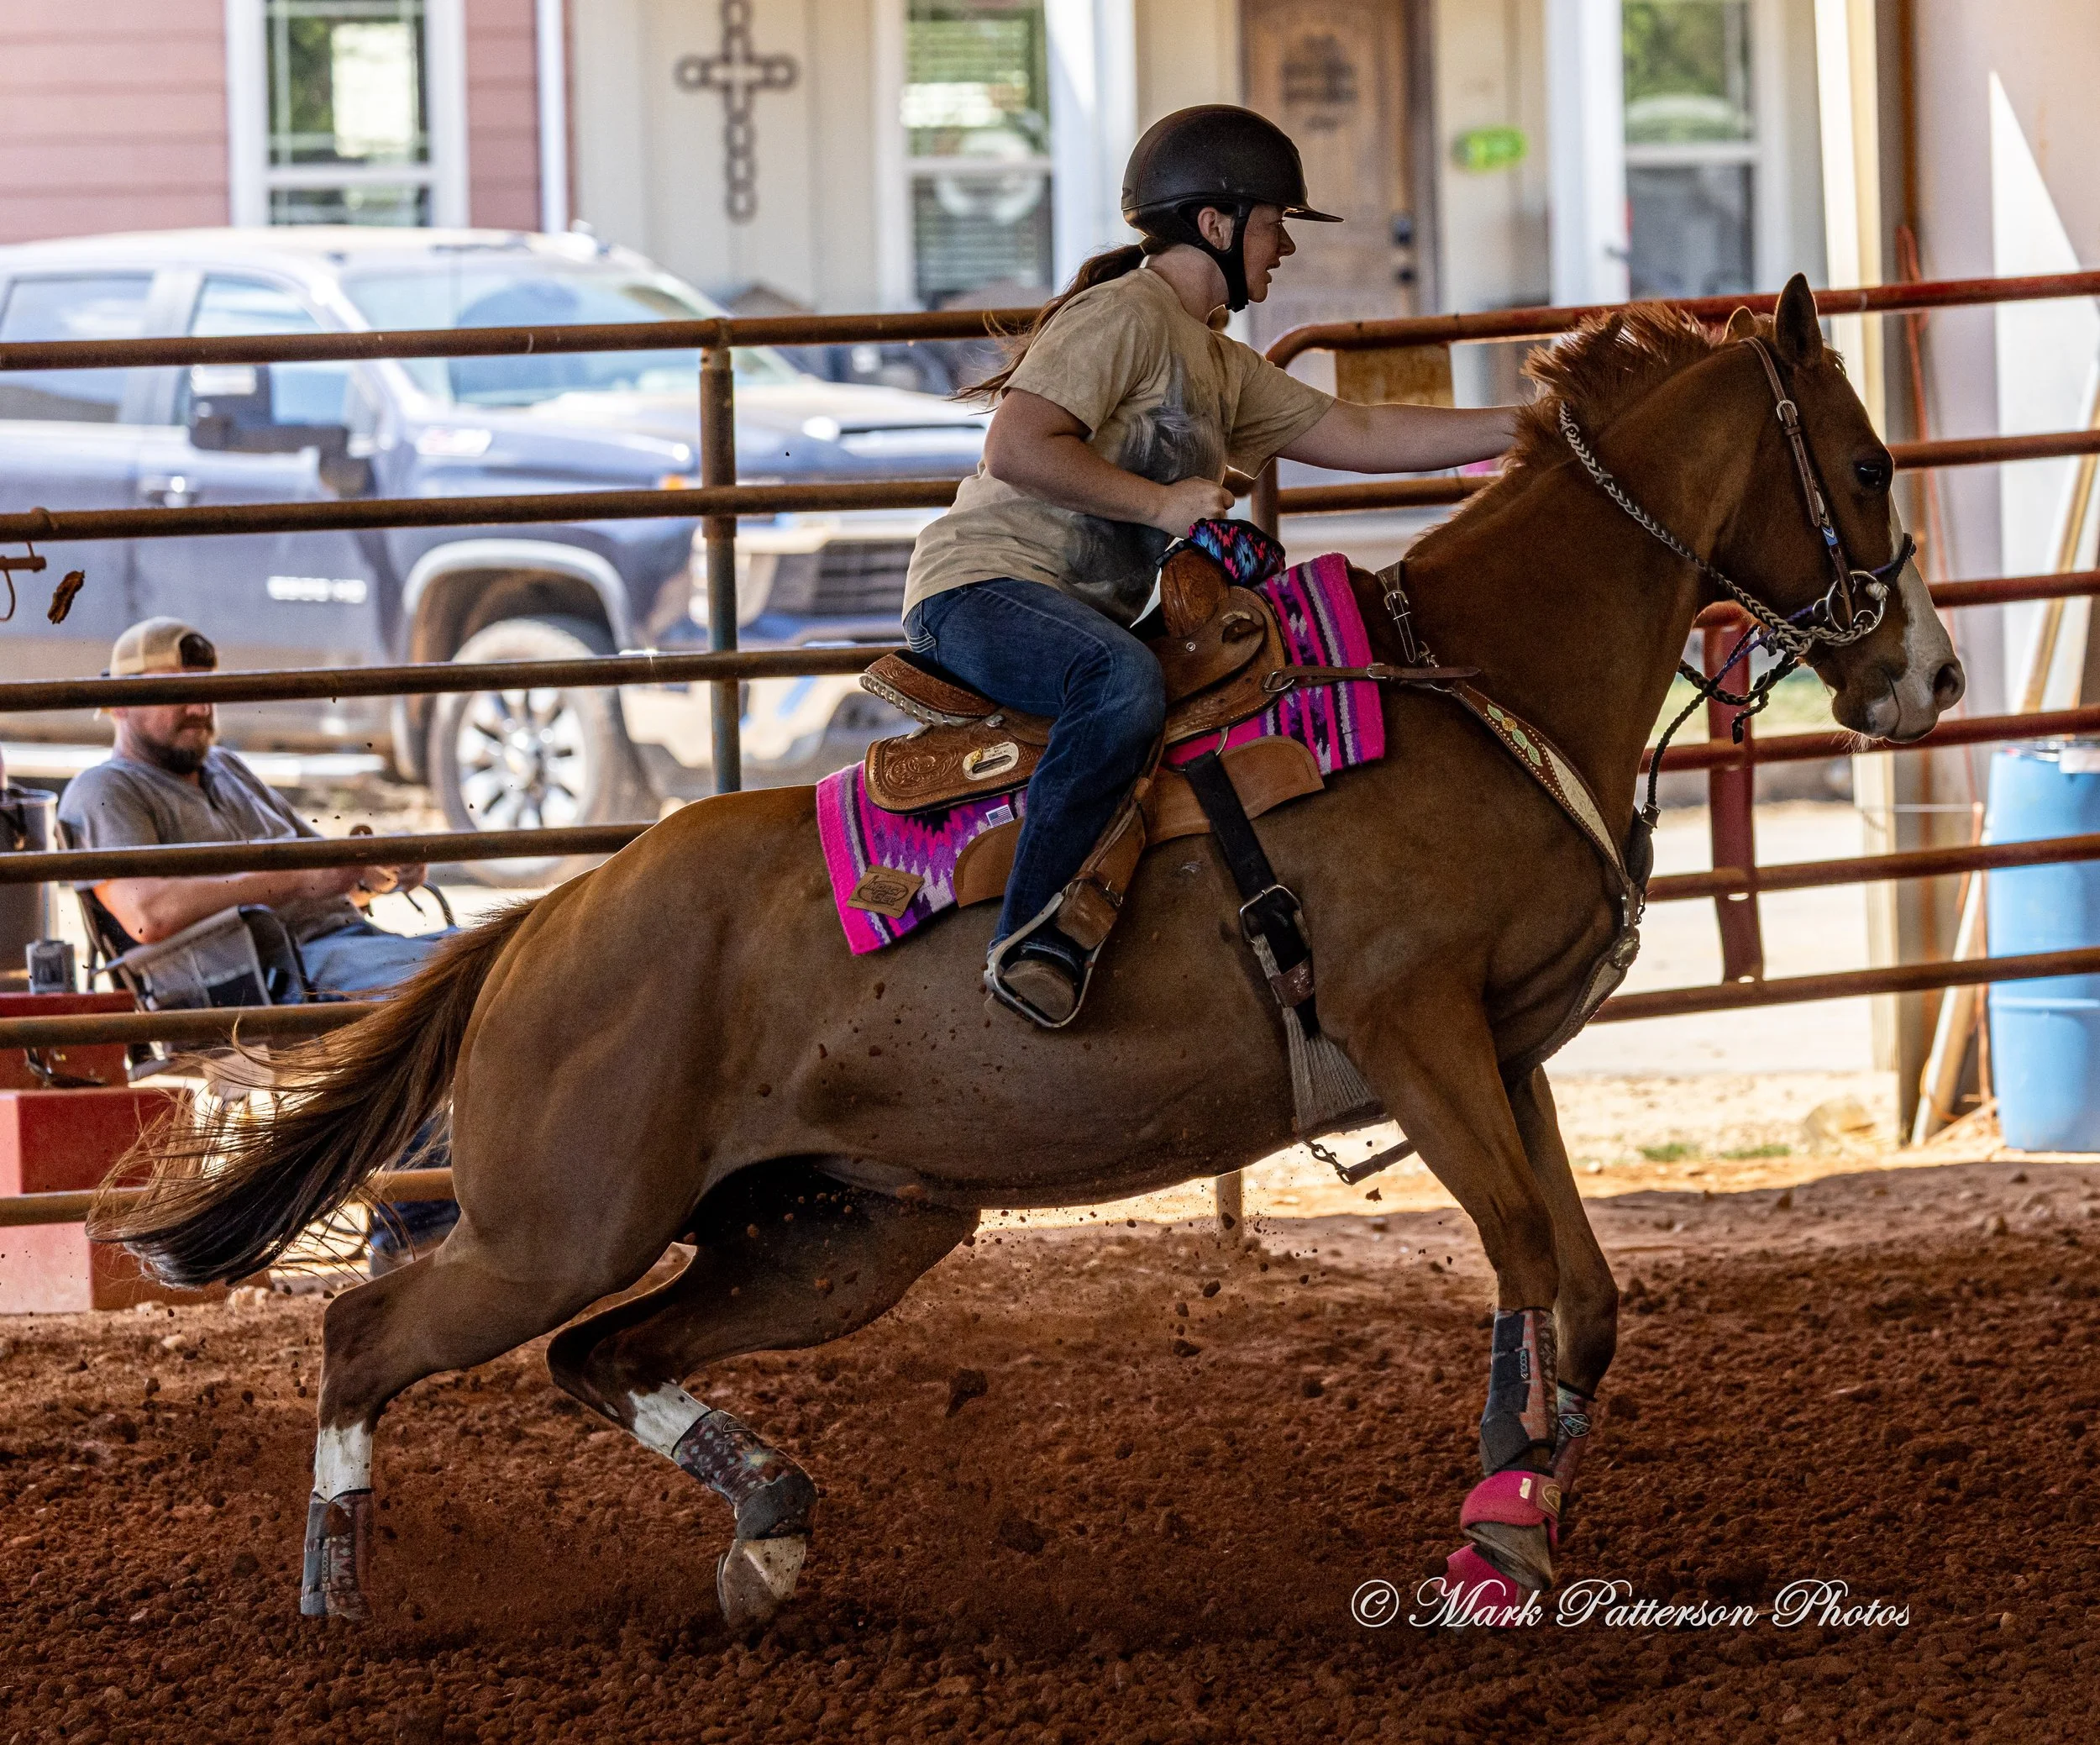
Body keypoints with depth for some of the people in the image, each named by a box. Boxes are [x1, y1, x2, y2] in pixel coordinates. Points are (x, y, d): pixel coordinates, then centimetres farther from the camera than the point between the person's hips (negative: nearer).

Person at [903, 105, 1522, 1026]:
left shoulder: (1225, 368, 22)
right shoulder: (1125, 315, -9)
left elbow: (1361, 436, 21)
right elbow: (1017, 447, -20)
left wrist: (1526, 428, 17)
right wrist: (1162, 501, -19)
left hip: (1089, 614, 11)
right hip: (984, 587, -11)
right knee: (1123, 684, -39)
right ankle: (1035, 940, -39)